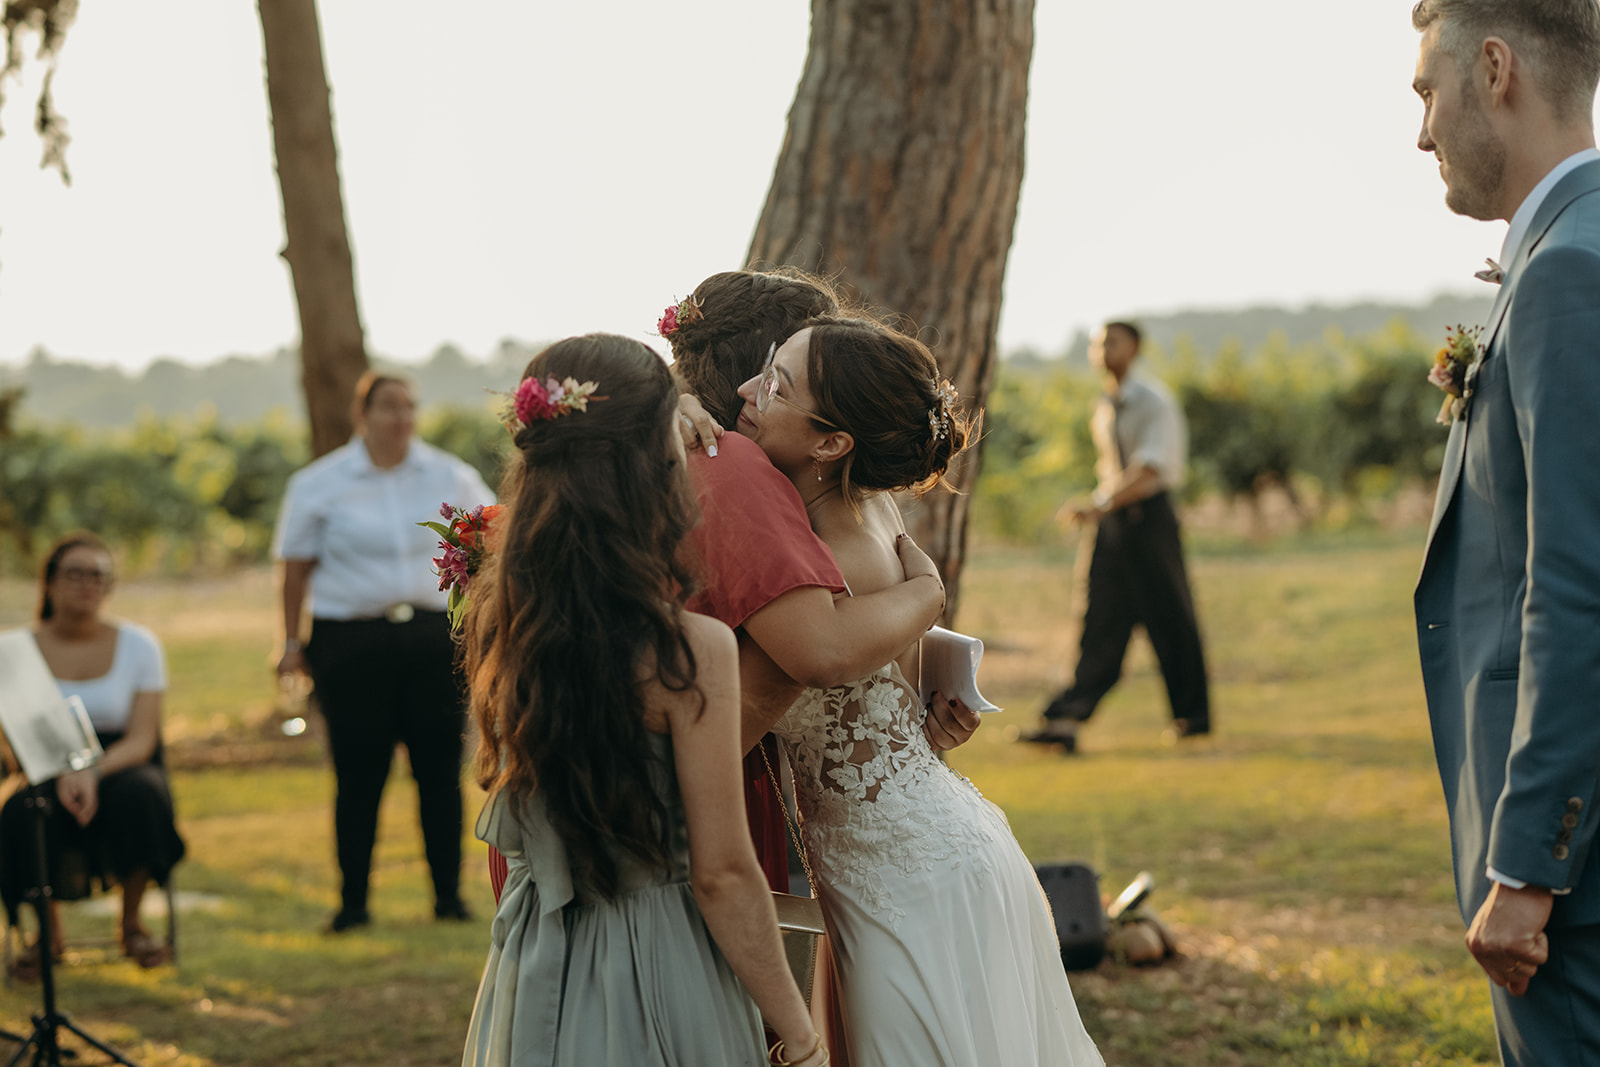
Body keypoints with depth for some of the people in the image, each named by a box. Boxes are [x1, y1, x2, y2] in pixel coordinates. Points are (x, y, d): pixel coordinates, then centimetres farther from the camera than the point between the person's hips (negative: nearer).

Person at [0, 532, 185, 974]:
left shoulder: (139, 644, 0)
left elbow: (142, 739, -7)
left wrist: (93, 773, -28)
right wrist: (61, 776, -27)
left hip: (119, 768, 0)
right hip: (45, 775, 0)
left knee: (138, 793, -36)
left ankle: (132, 925, -11)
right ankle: (49, 930, -6)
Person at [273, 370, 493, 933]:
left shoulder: (448, 476, 9)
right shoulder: (319, 484, 4)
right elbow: (296, 566, 7)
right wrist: (292, 643, 5)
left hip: (434, 634, 2)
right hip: (350, 642, -1)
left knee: (440, 768, 0)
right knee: (358, 775, -2)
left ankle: (449, 895, 10)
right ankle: (352, 901, 8)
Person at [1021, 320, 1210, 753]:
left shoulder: (1153, 401, -10)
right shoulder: (1103, 410, 13)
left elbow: (1148, 468, -21)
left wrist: (1100, 505, -31)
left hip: (1149, 513, -6)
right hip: (1109, 518, 6)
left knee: (1170, 617, 2)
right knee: (1101, 620, -2)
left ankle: (1193, 714, 17)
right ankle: (1065, 720, -14)